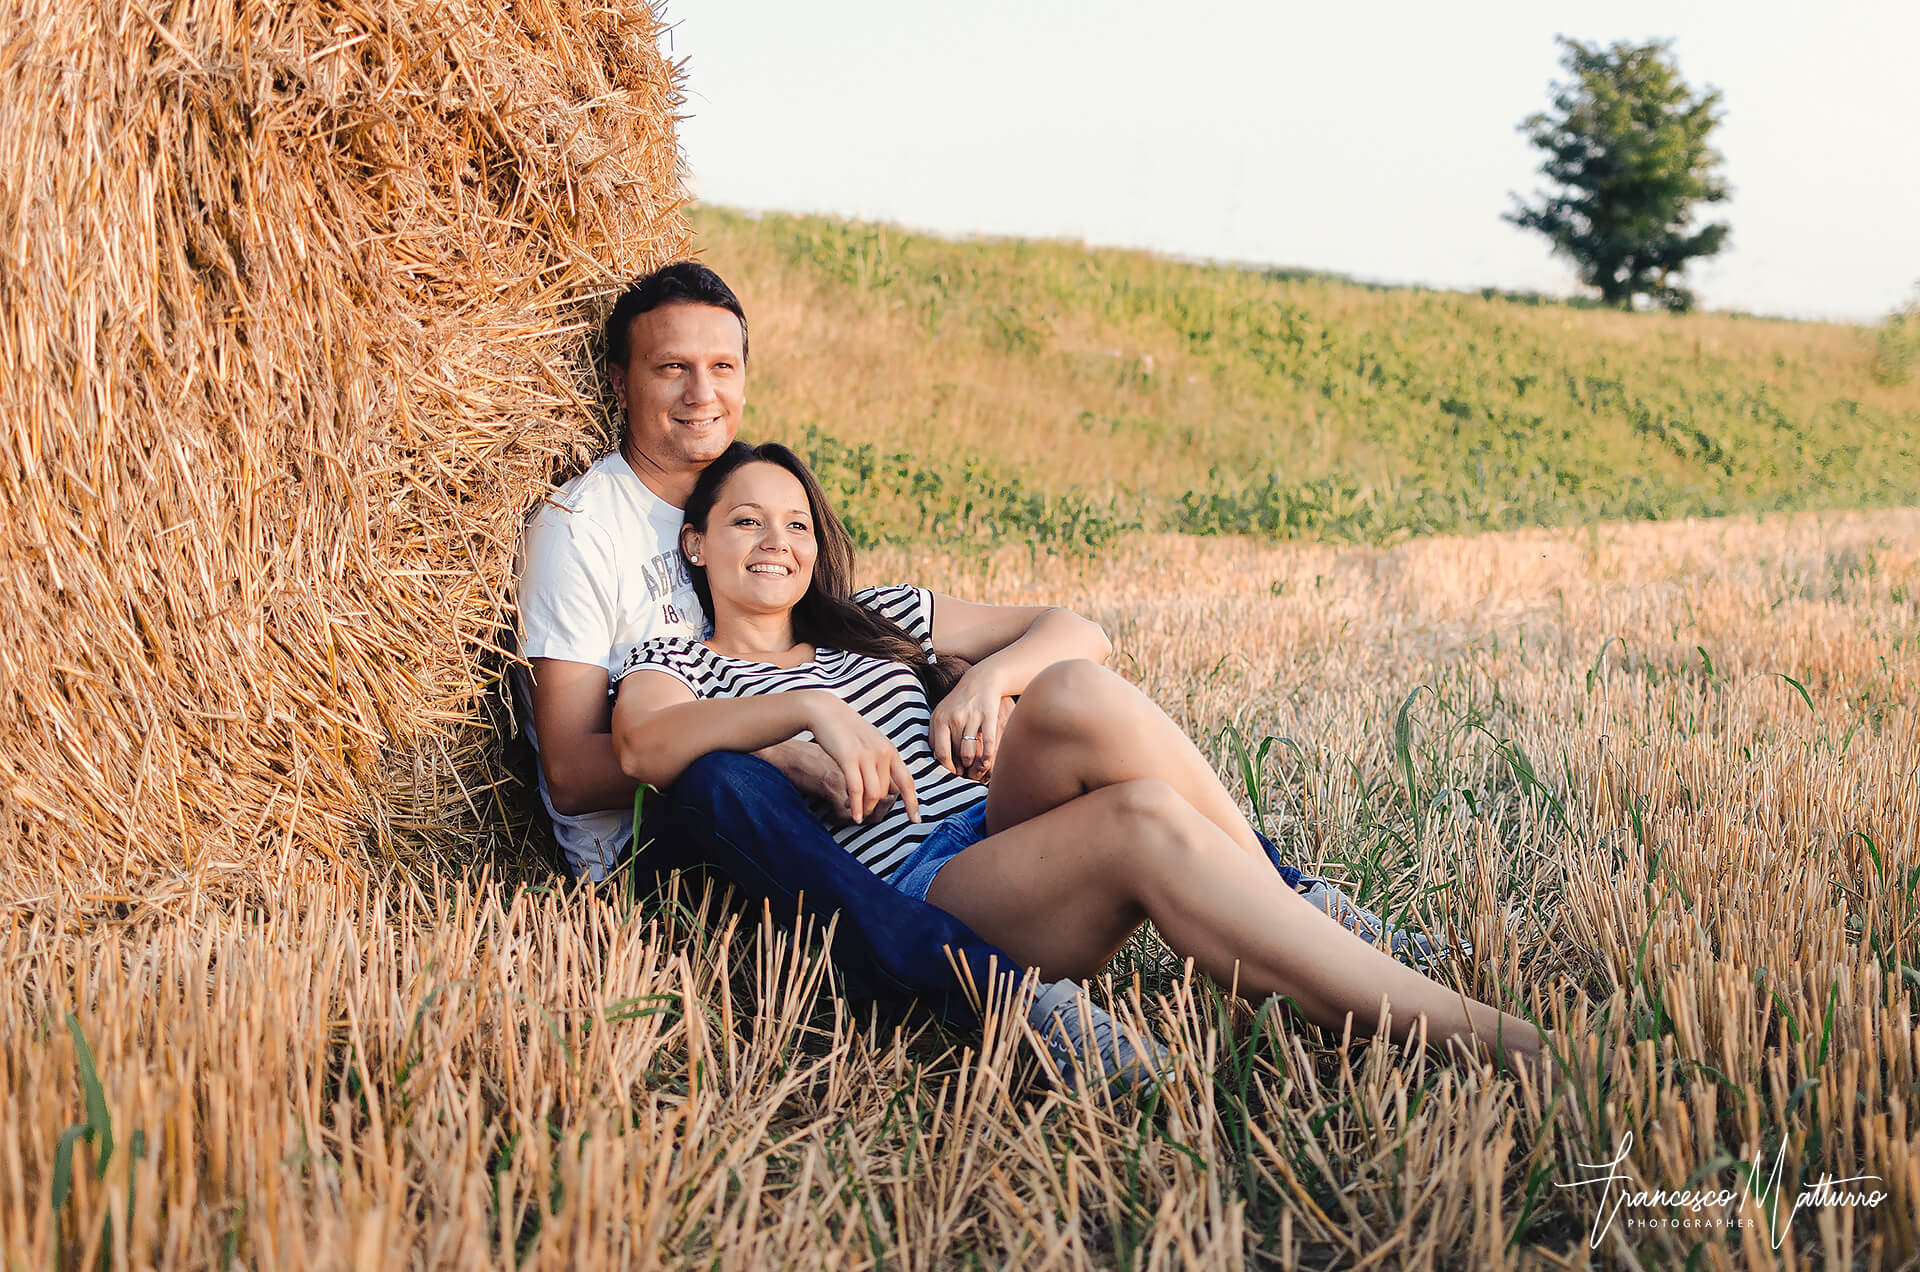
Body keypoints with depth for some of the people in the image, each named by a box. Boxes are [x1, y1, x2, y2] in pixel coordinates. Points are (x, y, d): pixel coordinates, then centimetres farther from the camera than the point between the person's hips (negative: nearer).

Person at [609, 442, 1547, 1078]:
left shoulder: (874, 621, 27)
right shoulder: (673, 664, 14)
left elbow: (1077, 631, 20)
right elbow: (642, 747, -13)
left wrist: (990, 678, -1)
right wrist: (809, 706, -25)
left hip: (1007, 827, 5)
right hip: (914, 894, -5)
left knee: (1074, 694, -29)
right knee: (1145, 818, -33)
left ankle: (1287, 914, -20)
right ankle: (1475, 1037, -38)